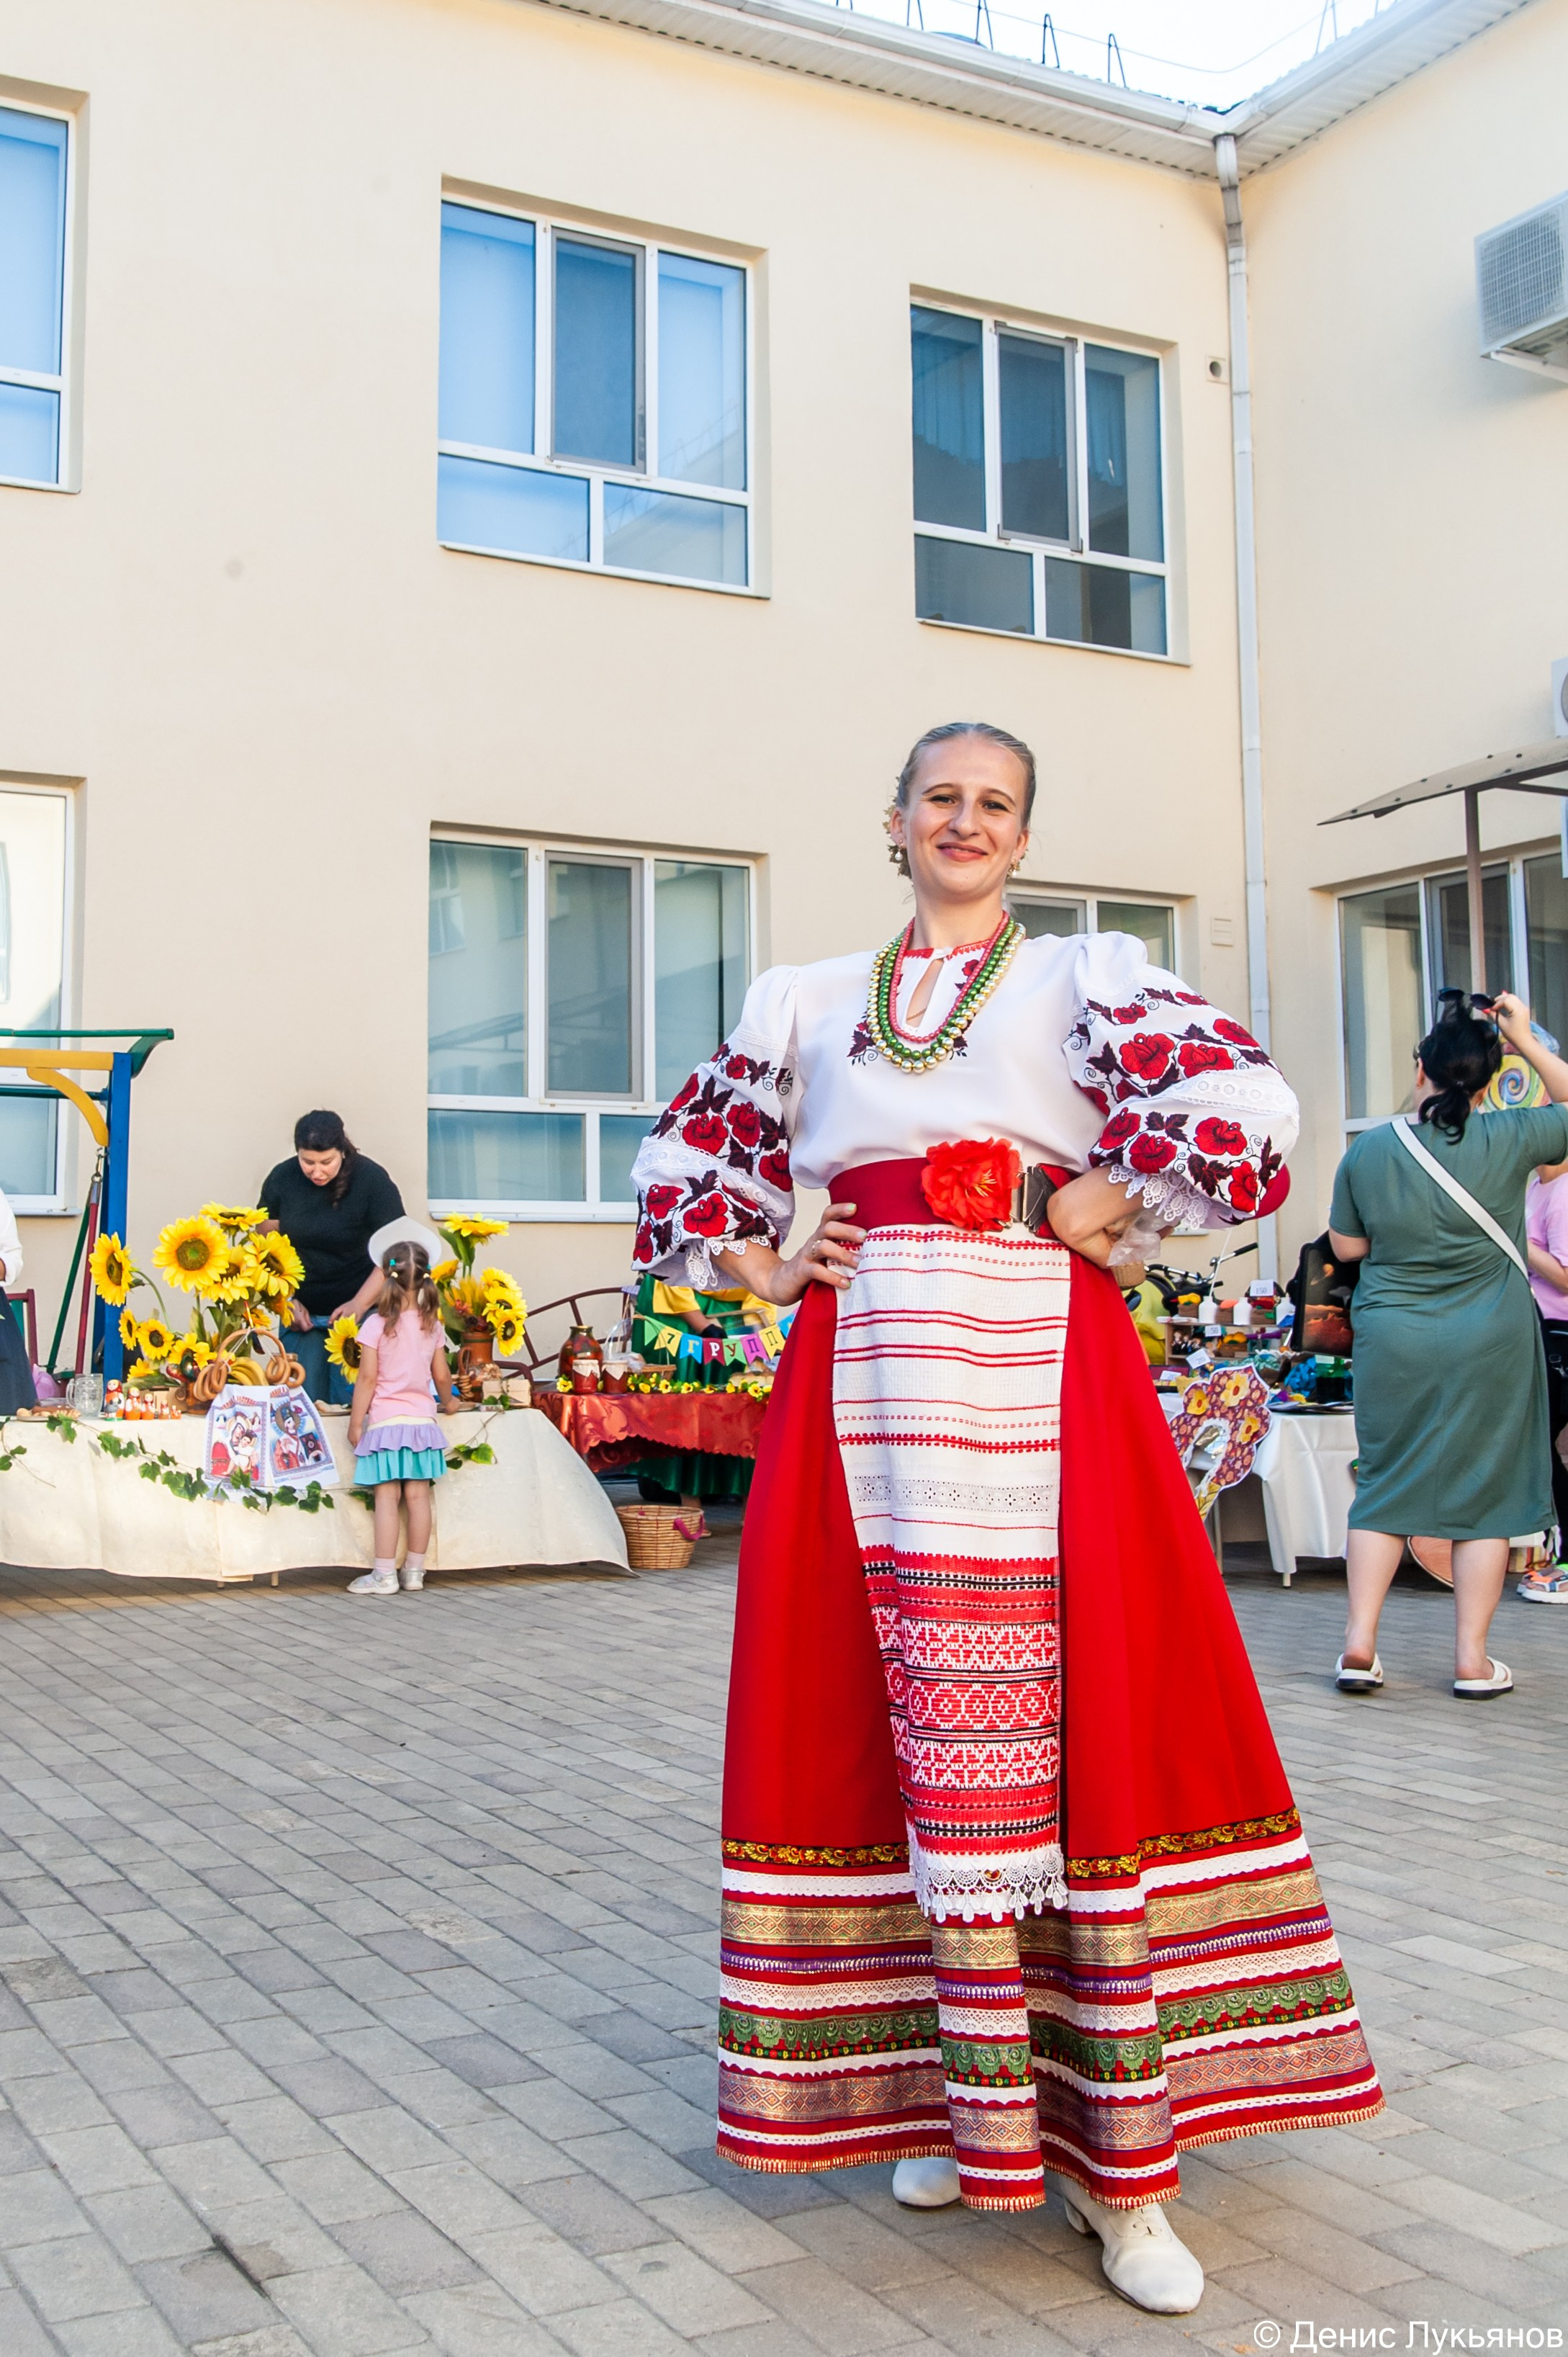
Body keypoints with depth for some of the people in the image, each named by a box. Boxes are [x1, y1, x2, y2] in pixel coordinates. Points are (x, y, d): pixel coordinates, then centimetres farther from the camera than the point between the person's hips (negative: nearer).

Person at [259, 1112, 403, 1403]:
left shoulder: (372, 1179, -11)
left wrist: (359, 1305, -18)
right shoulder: (281, 1179, -2)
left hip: (358, 1309, -3)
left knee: (350, 1398, -9)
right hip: (301, 1311, 3)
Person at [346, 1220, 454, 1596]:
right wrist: (448, 1402, 29)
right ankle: (414, 1571, 13)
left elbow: (367, 1378, -9)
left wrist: (356, 1423, -3)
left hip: (385, 1421, -4)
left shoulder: (377, 1325, -8)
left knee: (387, 1498, -3)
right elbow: (441, 1375, 10)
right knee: (418, 1496, 6)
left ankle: (384, 1575, -2)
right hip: (422, 1420, 4)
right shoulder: (432, 1325, 4)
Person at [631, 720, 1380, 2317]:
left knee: (1079, 1721, -4)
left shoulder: (1084, 977, 6)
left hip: (1038, 1379, -3)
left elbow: (1240, 1105, -9)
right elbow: (683, 1150, 25)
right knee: (915, 1722, 4)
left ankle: (1111, 2153, 6)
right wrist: (758, 1268, 11)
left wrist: (1092, 1217, -4)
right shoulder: (807, 1003, 16)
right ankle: (967, 2109, 19)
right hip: (864, 1386, 3)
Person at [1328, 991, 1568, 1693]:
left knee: (1386, 1487, 11)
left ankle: (1359, 1642, 6)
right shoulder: (1504, 1141, -9)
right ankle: (1472, 1660, 10)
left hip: (1392, 1344, 2)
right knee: (1485, 1493, 7)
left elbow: (1346, 1245, 7)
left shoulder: (1368, 1149, -4)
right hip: (1491, 1346, -1)